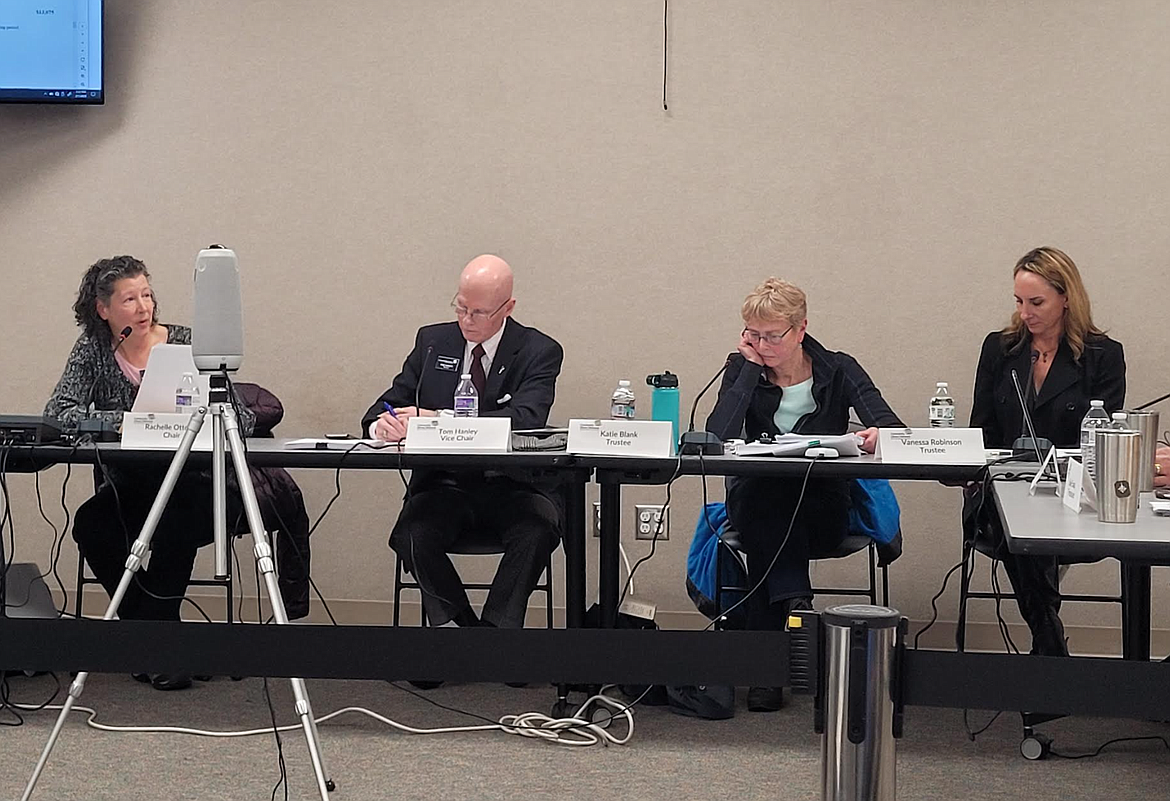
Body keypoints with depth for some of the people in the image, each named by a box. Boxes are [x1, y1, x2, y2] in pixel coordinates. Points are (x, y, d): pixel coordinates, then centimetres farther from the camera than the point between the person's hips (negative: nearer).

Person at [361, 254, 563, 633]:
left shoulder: (539, 352, 0)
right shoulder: (432, 342, 11)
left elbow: (525, 418, -17)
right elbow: (389, 404, 11)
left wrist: (439, 420, -25)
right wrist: (380, 424, -17)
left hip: (511, 488, -2)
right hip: (444, 485, 2)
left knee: (539, 527, -34)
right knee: (411, 535, -30)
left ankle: (495, 624, -24)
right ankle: (459, 622, -18)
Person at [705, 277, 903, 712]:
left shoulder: (838, 371, 1)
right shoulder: (743, 370, 2)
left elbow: (893, 427, -14)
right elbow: (717, 435, -17)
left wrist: (878, 435, -39)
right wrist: (750, 366, -14)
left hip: (822, 512, -1)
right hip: (758, 507, 1)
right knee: (765, 496, -35)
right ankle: (796, 603, -37)